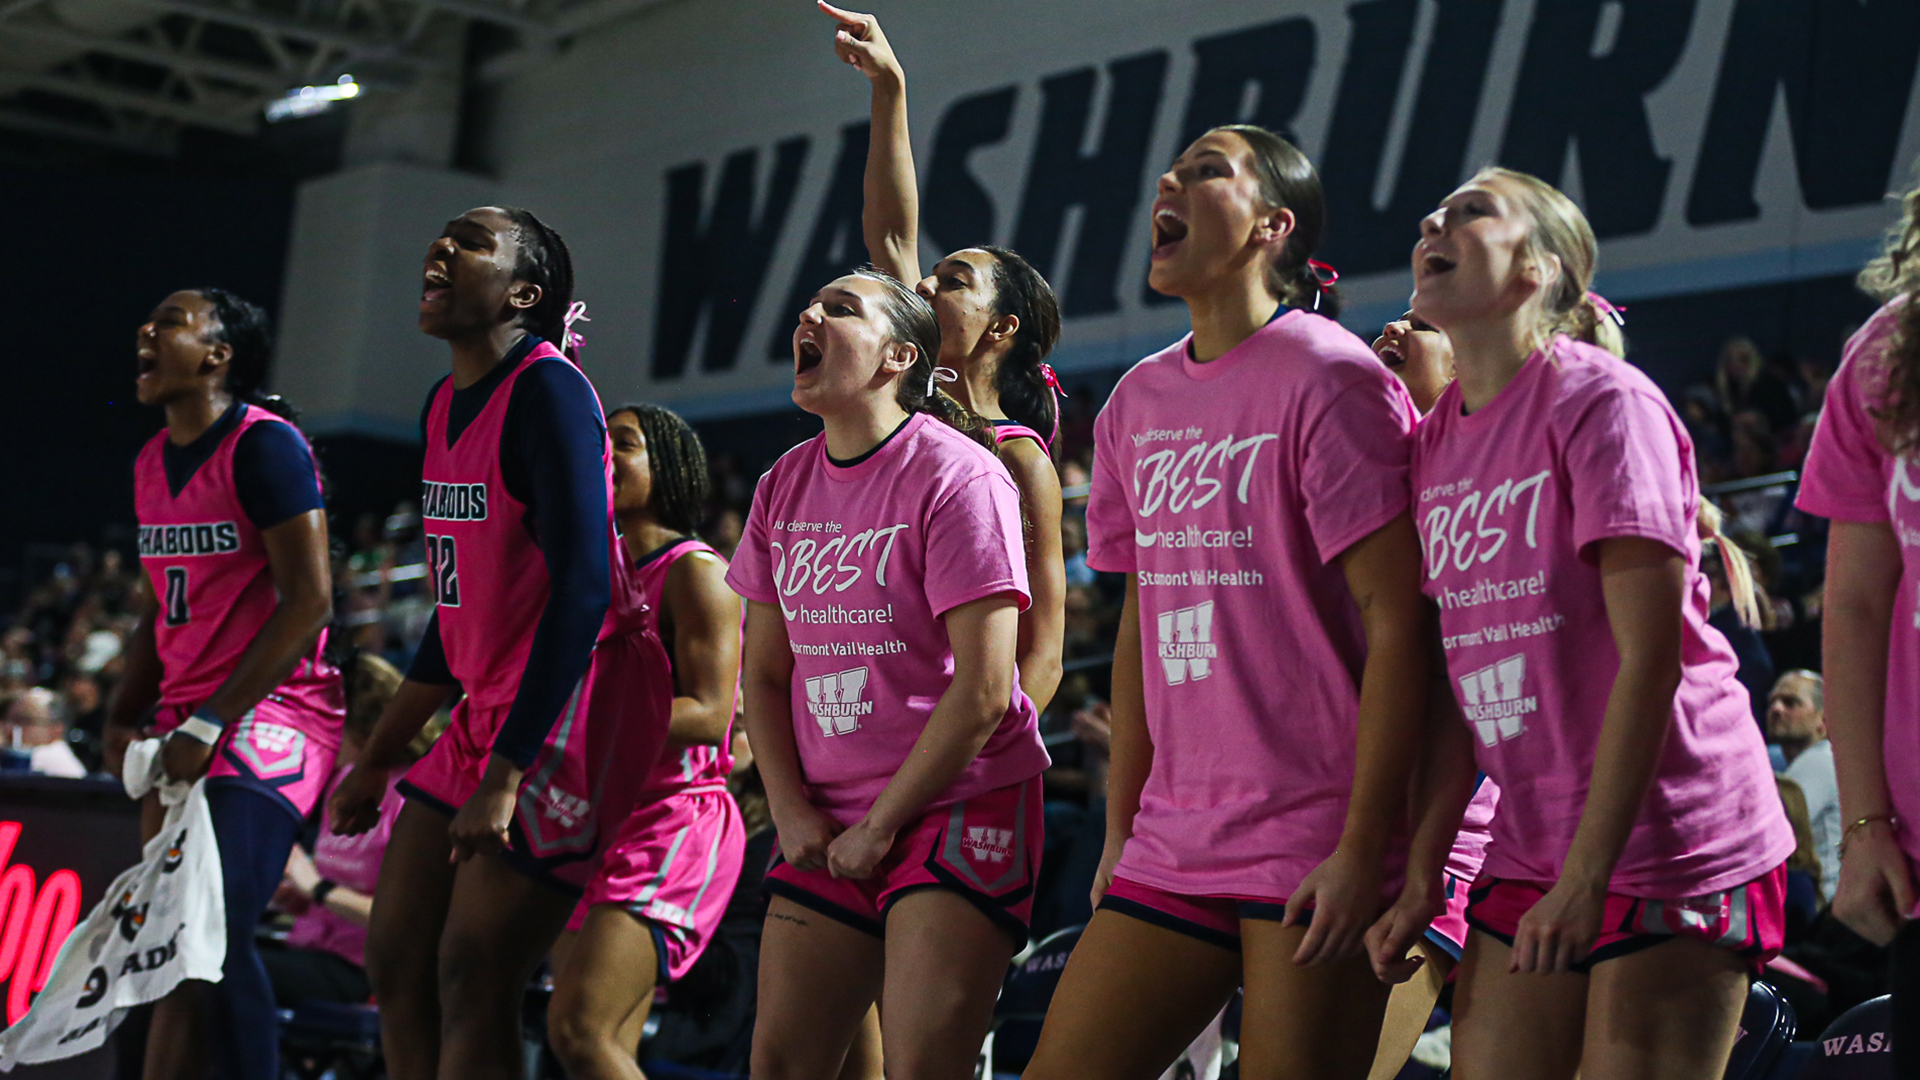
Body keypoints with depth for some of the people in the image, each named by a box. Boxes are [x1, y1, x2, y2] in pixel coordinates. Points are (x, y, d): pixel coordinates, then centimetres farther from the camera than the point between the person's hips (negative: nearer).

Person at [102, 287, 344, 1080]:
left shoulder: (263, 445, -12)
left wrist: (211, 723, -19)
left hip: (270, 715, -9)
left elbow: (309, 602, -17)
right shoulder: (153, 462, 15)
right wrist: (125, 717, 10)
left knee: (217, 933, -19)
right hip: (186, 724, 9)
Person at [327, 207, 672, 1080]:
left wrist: (504, 778, -25)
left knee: (471, 976, -11)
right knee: (397, 959, 8)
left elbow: (583, 591, -23)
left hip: (571, 715, -9)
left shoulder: (547, 392, -15)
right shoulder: (445, 405, 13)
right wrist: (375, 762, 23)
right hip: (487, 713, 9)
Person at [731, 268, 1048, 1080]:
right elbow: (765, 672, 13)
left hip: (959, 805, -6)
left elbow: (982, 690, -15)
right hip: (826, 827, 6)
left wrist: (880, 826, -11)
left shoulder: (956, 475, -11)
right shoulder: (785, 485, 9)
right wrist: (790, 812, -1)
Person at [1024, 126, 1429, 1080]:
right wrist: (1120, 833, 16)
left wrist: (1364, 847, -16)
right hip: (1173, 846, 7)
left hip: (1315, 848, -7)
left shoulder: (1330, 379, -8)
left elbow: (1396, 620, -12)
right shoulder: (1138, 400, 14)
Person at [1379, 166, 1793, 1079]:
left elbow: (1650, 657, -16)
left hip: (1675, 845, -6)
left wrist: (1585, 876, -19)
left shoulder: (1602, 402, -10)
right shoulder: (1433, 441, 10)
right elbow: (1460, 683, 12)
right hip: (1529, 858, 6)